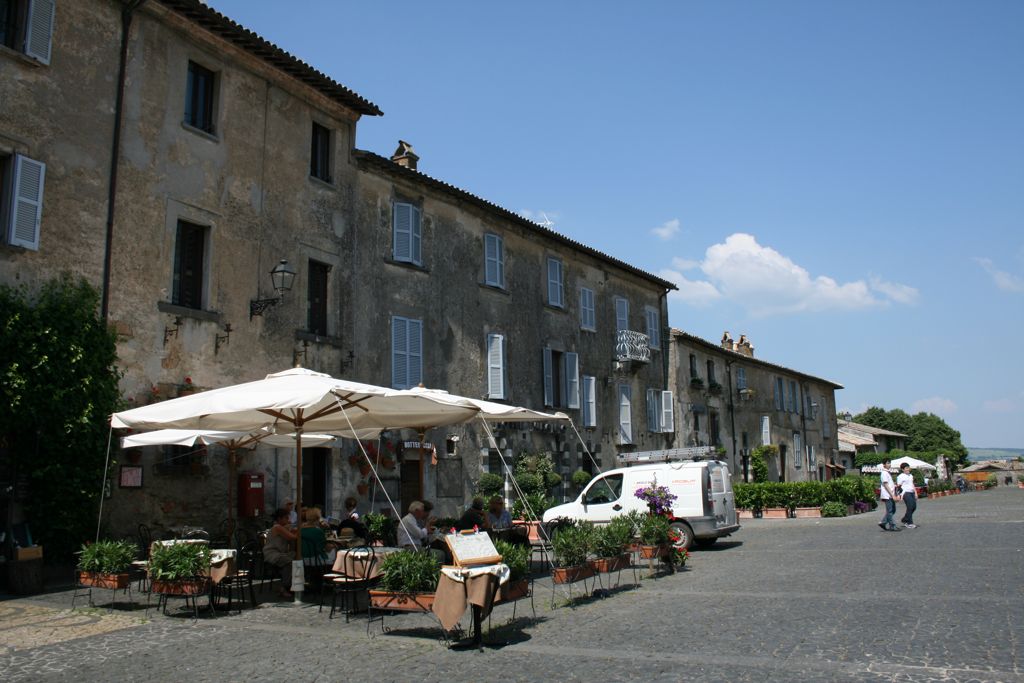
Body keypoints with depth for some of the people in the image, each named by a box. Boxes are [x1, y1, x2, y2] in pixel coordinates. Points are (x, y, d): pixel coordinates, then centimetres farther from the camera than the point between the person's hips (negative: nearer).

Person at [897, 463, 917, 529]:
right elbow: (898, 486, -8)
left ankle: (904, 520, 21)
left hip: (912, 492, 8)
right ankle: (909, 523, -6)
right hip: (906, 493, -8)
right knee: (910, 507, -11)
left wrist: (915, 493, 18)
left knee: (914, 506, 5)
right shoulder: (901, 476, -4)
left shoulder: (911, 476, 20)